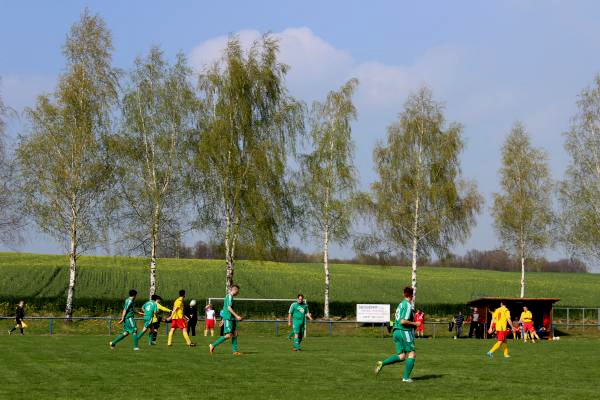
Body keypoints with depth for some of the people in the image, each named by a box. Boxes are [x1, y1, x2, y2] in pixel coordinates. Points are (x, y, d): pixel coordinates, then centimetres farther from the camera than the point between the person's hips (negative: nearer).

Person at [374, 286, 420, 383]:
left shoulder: (401, 304, 16)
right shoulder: (408, 305, -12)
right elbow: (403, 321, -20)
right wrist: (415, 324, -10)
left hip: (396, 331, 8)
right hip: (405, 331, -8)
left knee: (401, 356, 8)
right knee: (412, 354, 0)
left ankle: (382, 363, -8)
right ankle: (406, 377, -4)